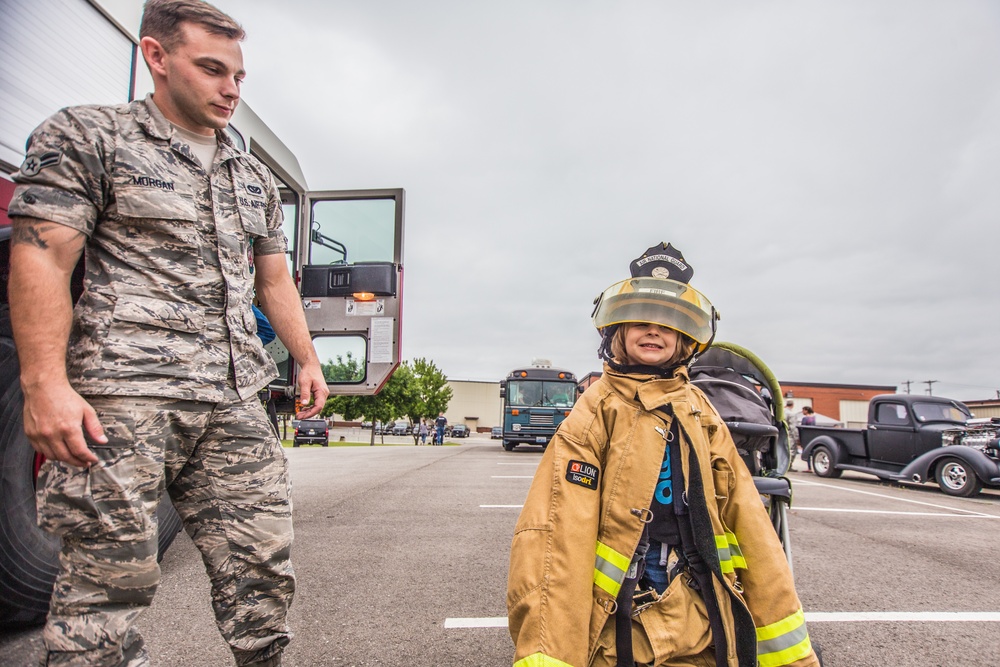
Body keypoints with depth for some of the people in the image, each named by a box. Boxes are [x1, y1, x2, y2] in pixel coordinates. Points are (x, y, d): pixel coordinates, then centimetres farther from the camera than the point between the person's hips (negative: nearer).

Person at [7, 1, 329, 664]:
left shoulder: (256, 178, 22)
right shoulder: (87, 134, 7)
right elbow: (40, 258, -4)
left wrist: (308, 359, 14)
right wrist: (46, 385, -14)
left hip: (237, 401, 5)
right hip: (124, 394, -4)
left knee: (264, 571, 4)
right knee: (109, 582, 1)